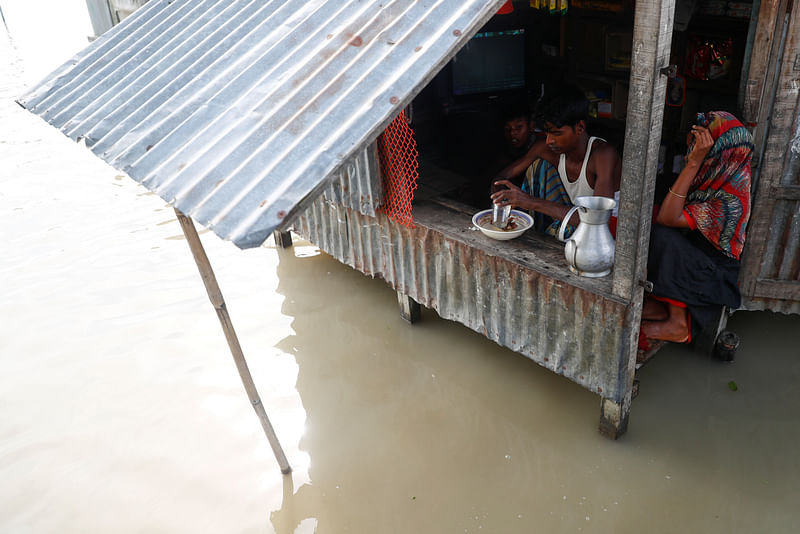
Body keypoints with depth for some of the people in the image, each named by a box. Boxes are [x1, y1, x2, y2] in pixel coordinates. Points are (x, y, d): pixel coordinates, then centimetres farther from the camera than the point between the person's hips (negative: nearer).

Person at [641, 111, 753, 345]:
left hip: (713, 274, -8)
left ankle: (677, 324, -21)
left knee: (665, 237, -31)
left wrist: (693, 163, -36)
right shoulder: (711, 176, -4)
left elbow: (668, 218, -34)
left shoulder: (731, 199, -27)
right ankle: (657, 304, -9)